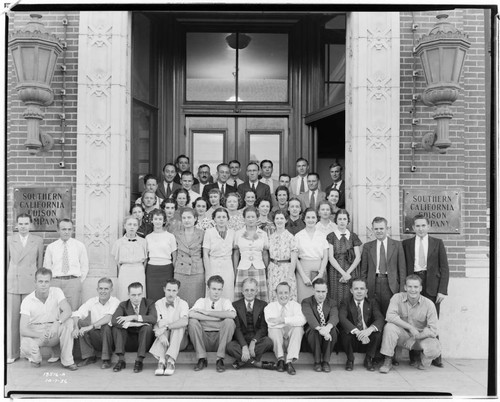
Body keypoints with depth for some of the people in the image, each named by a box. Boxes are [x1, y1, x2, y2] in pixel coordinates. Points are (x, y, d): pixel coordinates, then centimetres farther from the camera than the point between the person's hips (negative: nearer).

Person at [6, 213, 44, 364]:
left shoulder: (38, 241, 6)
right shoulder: (9, 240, 7)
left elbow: (40, 262, 9)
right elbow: (6, 262, 10)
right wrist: (4, 282, 9)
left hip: (31, 284, -1)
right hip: (12, 284, 1)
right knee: (12, 319, 4)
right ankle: (12, 353, 14)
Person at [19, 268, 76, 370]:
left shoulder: (56, 292, -8)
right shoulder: (27, 301, -12)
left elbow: (68, 311, -22)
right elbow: (23, 329, -18)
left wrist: (57, 323, -42)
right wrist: (40, 335, -37)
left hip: (54, 331, 1)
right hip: (35, 333, -1)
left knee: (69, 322, -29)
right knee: (25, 345, -32)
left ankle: (67, 361, -18)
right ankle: (35, 358, 8)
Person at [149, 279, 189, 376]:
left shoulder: (182, 304, -5)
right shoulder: (158, 303, 1)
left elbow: (184, 321, -26)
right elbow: (155, 324, -13)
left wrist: (165, 327, -35)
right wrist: (161, 335, -35)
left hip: (179, 341, -1)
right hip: (164, 339, 1)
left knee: (179, 326, -30)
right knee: (163, 331, -28)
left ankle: (171, 360, -40)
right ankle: (161, 360, -42)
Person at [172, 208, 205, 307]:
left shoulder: (202, 234, 2)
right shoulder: (176, 235, 6)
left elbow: (205, 254, 6)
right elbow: (174, 255, 11)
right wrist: (176, 267, 7)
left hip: (197, 273, -1)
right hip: (180, 273, 1)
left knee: (195, 303, 0)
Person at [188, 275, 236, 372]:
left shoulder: (225, 301, 4)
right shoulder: (201, 301, 6)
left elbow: (232, 314, -21)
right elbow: (191, 314, -18)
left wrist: (208, 312, -19)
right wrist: (218, 318, -19)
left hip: (219, 339, -1)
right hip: (204, 339, 1)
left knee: (229, 321, -25)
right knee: (192, 321, -22)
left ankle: (220, 360, -17)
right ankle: (202, 359, -13)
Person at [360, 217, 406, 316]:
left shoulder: (397, 245, 5)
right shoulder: (367, 246, 9)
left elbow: (402, 268, 4)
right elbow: (364, 270, 10)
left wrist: (402, 289, -1)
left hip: (391, 285, -1)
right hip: (373, 285, 1)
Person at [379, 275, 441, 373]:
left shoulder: (429, 304, -12)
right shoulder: (398, 297, -11)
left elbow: (433, 330, -14)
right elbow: (390, 316, -24)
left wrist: (414, 338, -22)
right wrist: (410, 327, -29)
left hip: (422, 337, 0)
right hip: (403, 335, 0)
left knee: (435, 348, -30)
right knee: (390, 326, -30)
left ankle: (422, 361, 8)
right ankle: (387, 361, -16)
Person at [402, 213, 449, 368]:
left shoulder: (437, 243, 9)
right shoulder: (406, 244, 9)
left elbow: (444, 268, 5)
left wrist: (442, 290, -4)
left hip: (432, 287, 0)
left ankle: (435, 356, 12)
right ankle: (414, 356, 9)